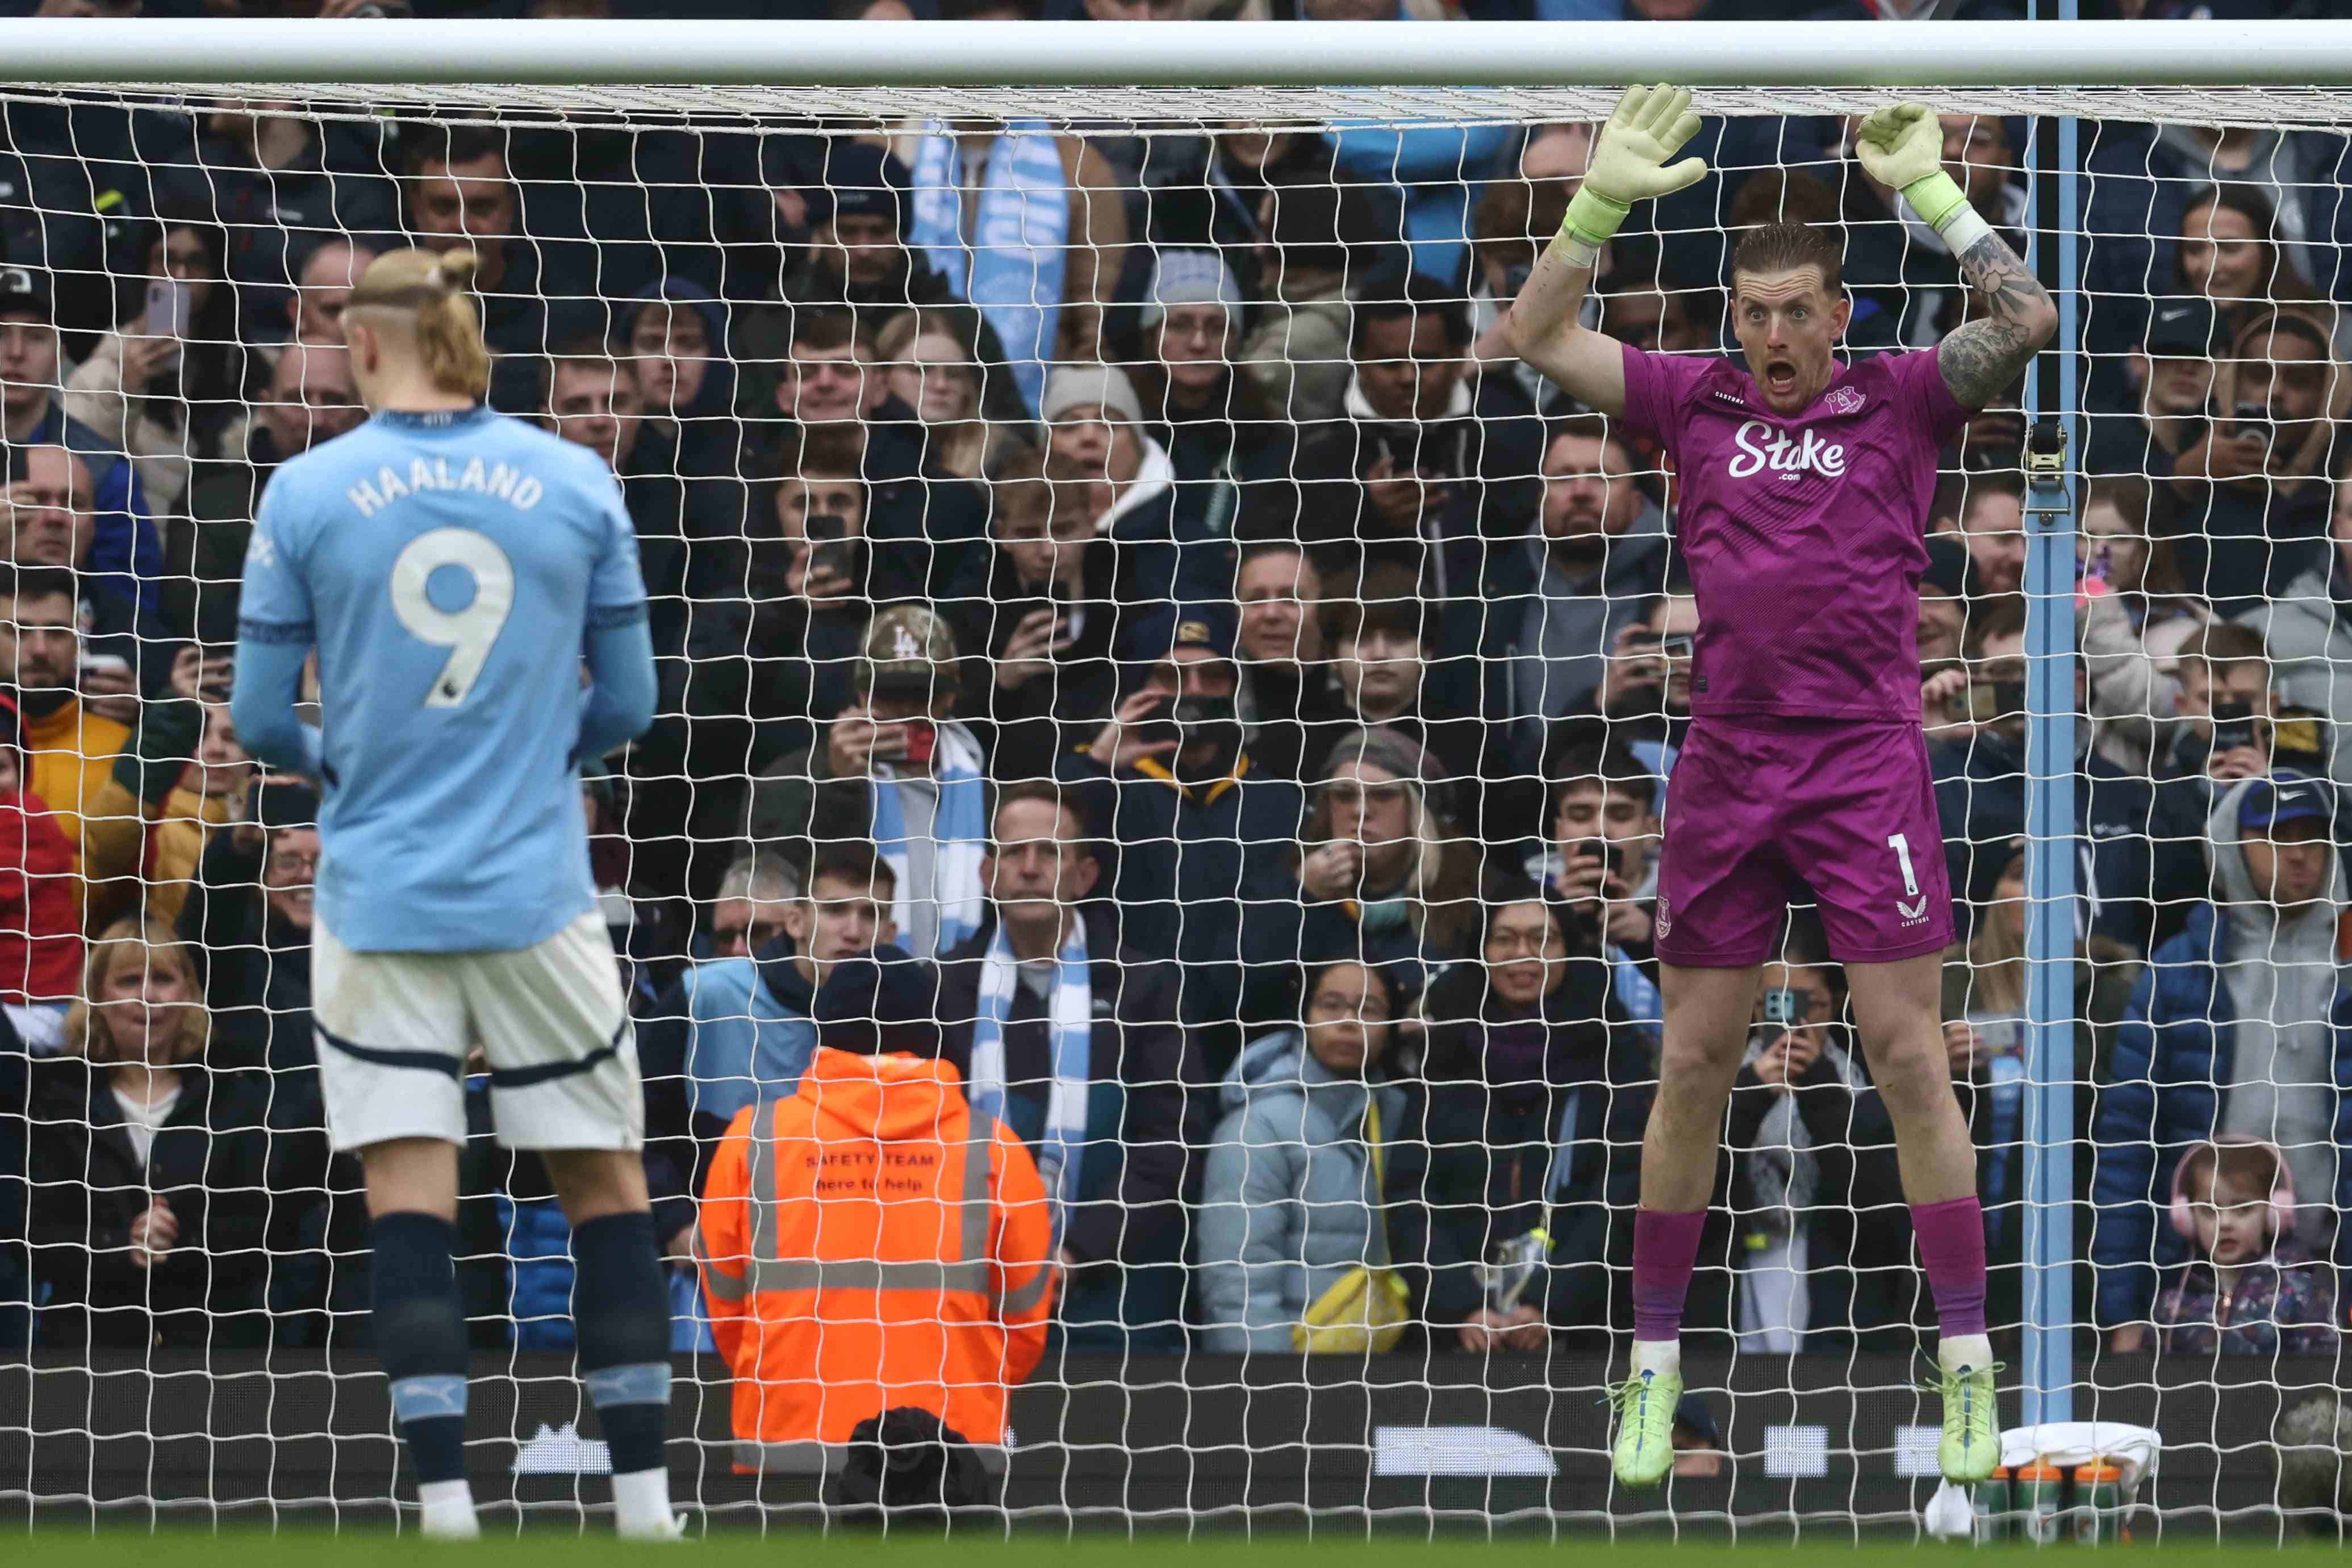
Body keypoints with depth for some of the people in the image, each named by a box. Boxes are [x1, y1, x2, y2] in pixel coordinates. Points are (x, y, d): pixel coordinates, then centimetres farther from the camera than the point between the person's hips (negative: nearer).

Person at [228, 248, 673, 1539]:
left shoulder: (307, 492, -3)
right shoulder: (576, 484, 0)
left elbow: (260, 717, 2)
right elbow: (626, 703, 6)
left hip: (378, 891, -1)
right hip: (536, 890, 1)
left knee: (410, 1201, 1)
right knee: (606, 1183, 10)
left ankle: (446, 1507, -6)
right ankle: (643, 1502, 10)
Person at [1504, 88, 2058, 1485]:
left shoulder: (1903, 401, 2)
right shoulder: (1698, 404, 8)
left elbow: (2027, 322, -11)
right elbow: (1537, 338, 5)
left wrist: (1929, 188, -14)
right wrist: (1605, 199, -6)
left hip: (1868, 766, -3)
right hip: (1727, 768, 3)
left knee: (1908, 1055, -5)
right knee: (1694, 1067, 6)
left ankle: (1969, 1368, -2)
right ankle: (1656, 1366, 14)